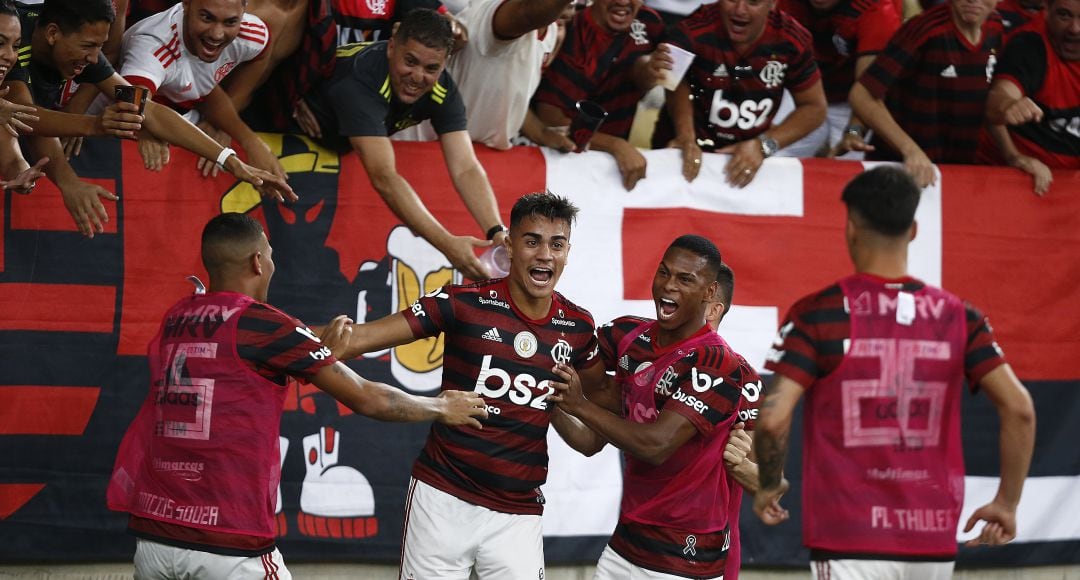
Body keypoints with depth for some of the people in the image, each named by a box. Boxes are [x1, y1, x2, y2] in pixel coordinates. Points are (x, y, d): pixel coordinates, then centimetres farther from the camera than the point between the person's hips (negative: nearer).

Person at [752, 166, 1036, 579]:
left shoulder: (817, 314, -5)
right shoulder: (957, 316, 4)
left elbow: (773, 418, -12)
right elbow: (1019, 409, -2)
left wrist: (768, 486, 6)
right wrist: (1007, 502, 8)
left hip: (850, 542, -4)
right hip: (935, 539, 4)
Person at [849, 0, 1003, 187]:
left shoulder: (996, 30, -2)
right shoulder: (924, 30, -21)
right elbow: (862, 95, -25)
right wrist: (911, 150, -33)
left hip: (960, 168, 6)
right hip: (898, 167, -5)